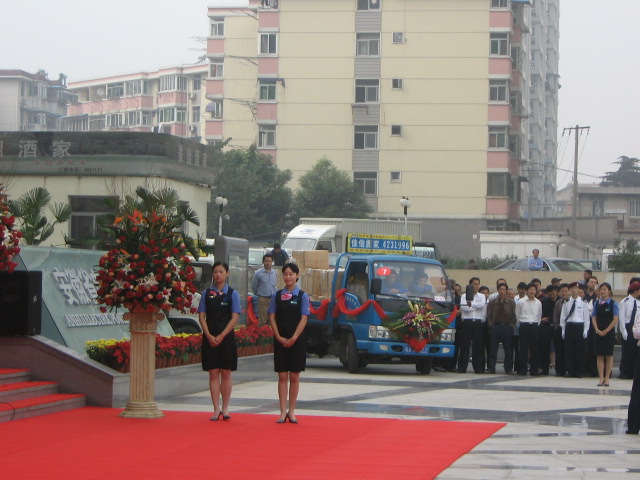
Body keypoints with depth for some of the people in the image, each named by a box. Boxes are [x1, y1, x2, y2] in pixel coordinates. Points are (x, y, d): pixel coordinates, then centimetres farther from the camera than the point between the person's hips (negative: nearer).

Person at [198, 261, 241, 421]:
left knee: (226, 373, 3)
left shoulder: (232, 293, 0)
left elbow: (235, 317, -4)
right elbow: (202, 316, 3)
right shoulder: (207, 293, 5)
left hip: (226, 337, -1)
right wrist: (209, 336, -10)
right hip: (210, 338, 1)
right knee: (213, 373, 1)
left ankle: (225, 408, 10)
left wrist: (221, 336, -12)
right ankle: (216, 409, 4)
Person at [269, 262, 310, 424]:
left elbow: (303, 319, -5)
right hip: (280, 340, 1)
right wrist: (279, 337, -8)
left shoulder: (302, 296, 0)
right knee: (282, 376, 2)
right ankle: (283, 412, 4)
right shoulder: (277, 295, 5)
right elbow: (272, 317, 3)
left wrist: (293, 339, -13)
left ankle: (292, 412, 9)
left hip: (296, 340, -1)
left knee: (294, 376, 3)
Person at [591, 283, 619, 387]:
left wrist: (606, 331, -12)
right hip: (599, 333, 3)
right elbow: (594, 318, 5)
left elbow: (615, 320, -8)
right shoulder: (597, 304, 7)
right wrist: (597, 330, -10)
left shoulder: (613, 304, -3)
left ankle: (607, 378, 8)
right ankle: (601, 378, 6)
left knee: (609, 355, 2)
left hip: (609, 332, -3)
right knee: (600, 356, 2)